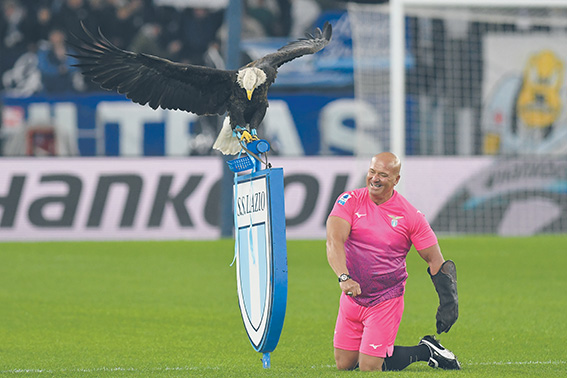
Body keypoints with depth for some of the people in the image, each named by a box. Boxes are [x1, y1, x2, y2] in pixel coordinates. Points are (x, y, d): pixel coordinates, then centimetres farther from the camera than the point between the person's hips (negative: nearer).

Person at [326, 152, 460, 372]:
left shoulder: (410, 216, -8)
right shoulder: (350, 201, -6)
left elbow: (435, 261, -1)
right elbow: (334, 241, -21)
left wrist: (448, 303, -10)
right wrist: (344, 278, -38)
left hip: (386, 302, -3)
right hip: (351, 298, 3)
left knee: (369, 369, -8)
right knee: (344, 364, 8)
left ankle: (425, 351, 16)